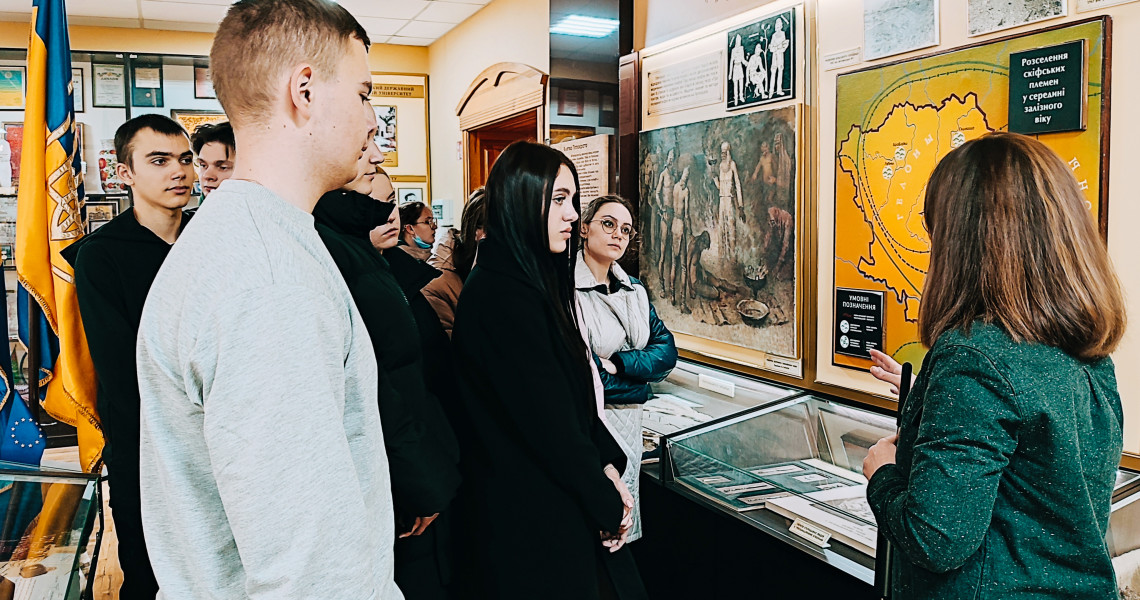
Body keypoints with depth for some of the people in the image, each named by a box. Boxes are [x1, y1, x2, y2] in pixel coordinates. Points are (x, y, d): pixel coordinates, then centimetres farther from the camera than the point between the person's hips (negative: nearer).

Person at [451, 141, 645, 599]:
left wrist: (607, 465, -1)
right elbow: (549, 424, -23)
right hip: (532, 520, -9)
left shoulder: (531, 282, 8)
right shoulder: (503, 297, -23)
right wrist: (609, 508, -12)